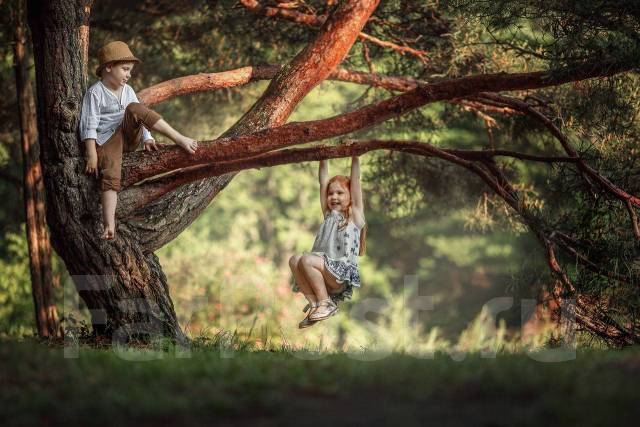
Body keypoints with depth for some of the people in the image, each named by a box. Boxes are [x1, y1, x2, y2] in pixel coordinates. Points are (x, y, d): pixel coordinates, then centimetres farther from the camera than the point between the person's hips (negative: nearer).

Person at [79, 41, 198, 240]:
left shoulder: (127, 91, 16)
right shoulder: (95, 93, -3)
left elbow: (139, 116, 20)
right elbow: (89, 126, -8)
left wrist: (147, 138, 4)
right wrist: (92, 156, -15)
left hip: (129, 136, 4)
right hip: (106, 141, -4)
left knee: (134, 108, -23)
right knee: (110, 175, -29)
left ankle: (180, 139, -29)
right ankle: (109, 226, -42)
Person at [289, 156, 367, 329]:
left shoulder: (355, 215, 8)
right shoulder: (329, 215, 21)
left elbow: (355, 179, 4)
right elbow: (323, 180, 18)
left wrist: (355, 156, 3)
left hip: (344, 274, -6)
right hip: (324, 268, 6)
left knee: (307, 259, -27)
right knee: (294, 260, -19)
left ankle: (326, 304, -13)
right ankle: (314, 303, -13)